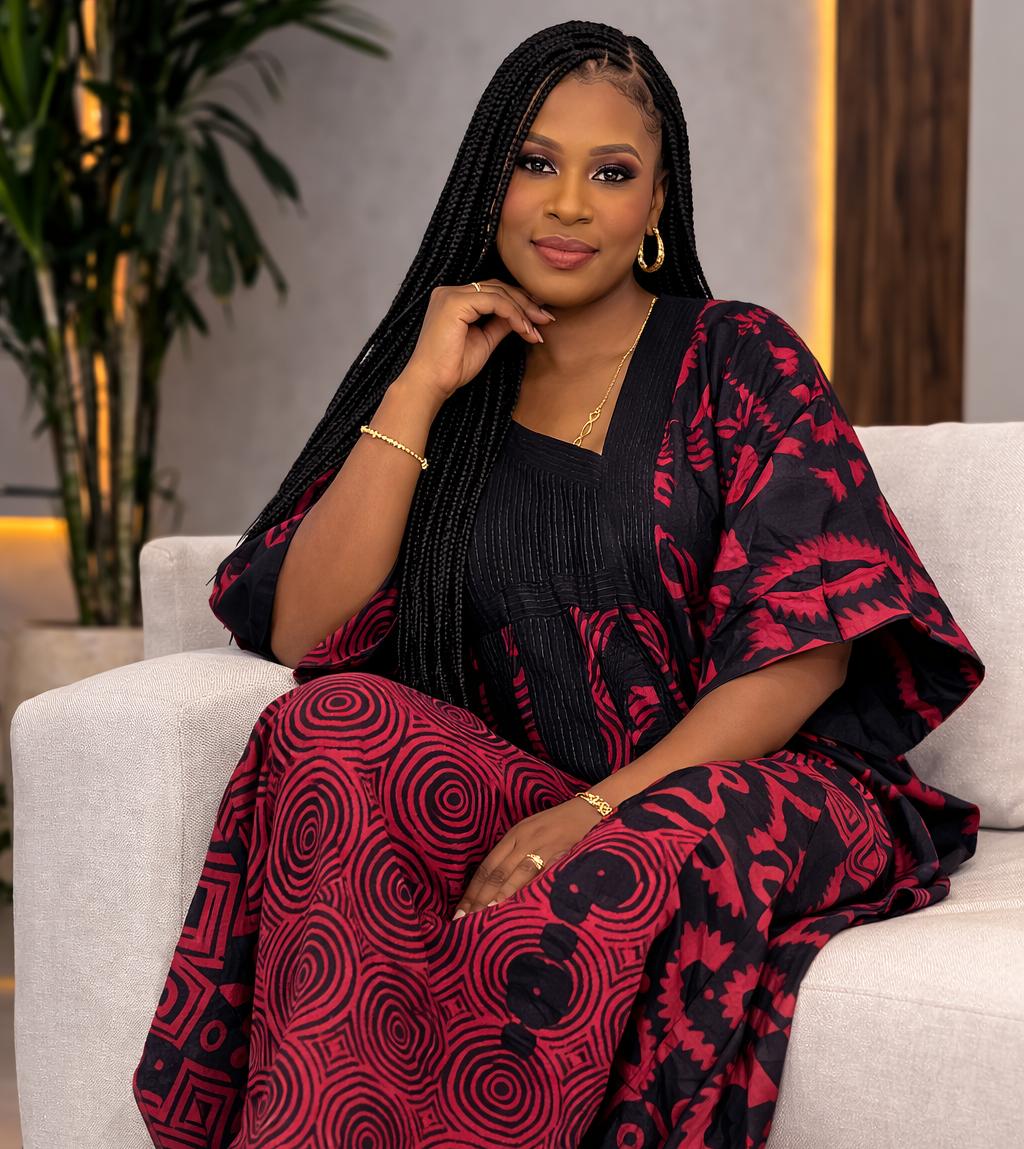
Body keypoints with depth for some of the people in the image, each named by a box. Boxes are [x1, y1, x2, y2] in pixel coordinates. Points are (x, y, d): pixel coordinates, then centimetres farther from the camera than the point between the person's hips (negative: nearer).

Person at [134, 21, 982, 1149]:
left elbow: (806, 653, -8)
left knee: (571, 914, -36)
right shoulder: (442, 390, 11)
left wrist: (594, 810, -20)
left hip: (750, 782, -3)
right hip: (518, 793, 3)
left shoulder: (742, 361, 2)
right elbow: (303, 633, -1)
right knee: (336, 726, -26)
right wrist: (422, 389, -5)